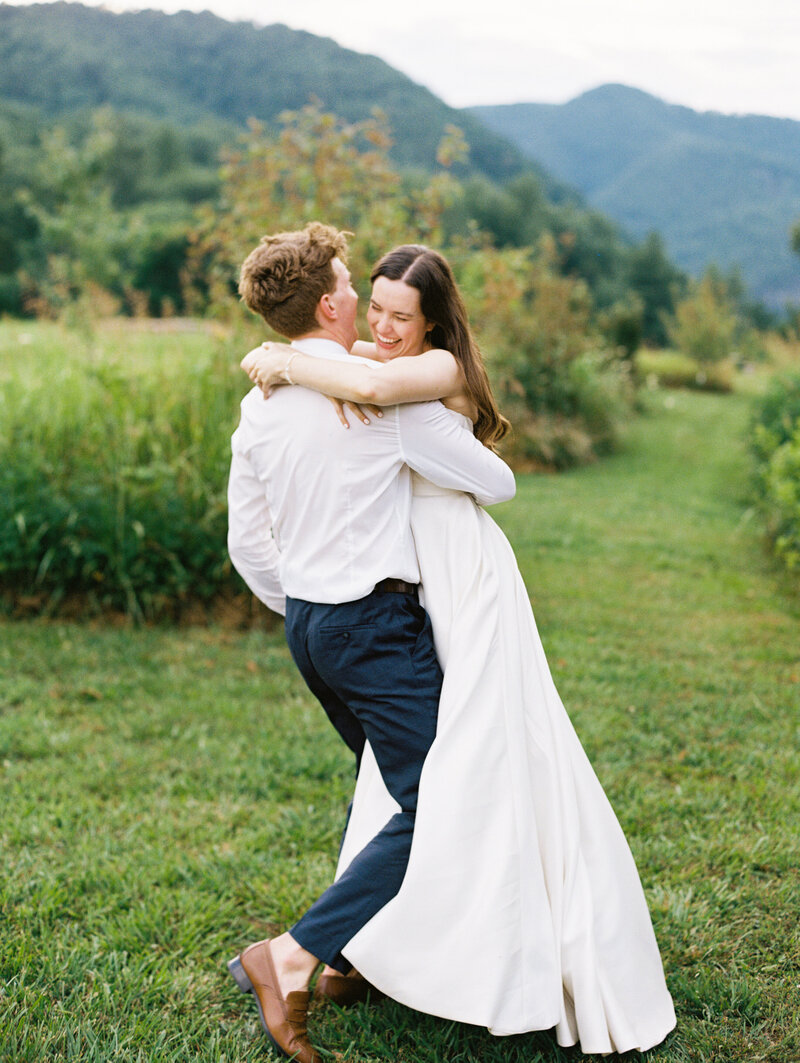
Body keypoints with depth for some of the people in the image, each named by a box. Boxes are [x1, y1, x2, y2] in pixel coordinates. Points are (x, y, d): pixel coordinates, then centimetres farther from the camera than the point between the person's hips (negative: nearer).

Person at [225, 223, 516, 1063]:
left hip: (308, 625, 9)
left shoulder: (259, 404, 7)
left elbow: (247, 543, 13)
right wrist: (469, 464, 15)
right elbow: (497, 482, -9)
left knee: (393, 783, 23)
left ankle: (356, 953, 30)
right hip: (377, 624, -9)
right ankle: (291, 960, -11)